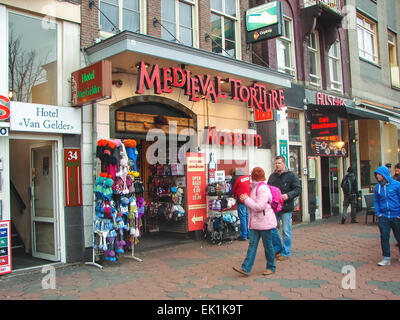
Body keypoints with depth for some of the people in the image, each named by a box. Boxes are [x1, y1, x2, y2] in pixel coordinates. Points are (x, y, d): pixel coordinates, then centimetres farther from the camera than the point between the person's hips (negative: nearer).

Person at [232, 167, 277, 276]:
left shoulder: (263, 189, -17)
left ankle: (271, 267, 20)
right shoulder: (255, 187, 14)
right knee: (252, 244, 3)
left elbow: (259, 207, -22)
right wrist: (246, 199, 8)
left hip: (264, 222, -9)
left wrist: (246, 199, -14)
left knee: (267, 245, 4)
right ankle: (245, 268, 0)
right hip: (255, 222, 9)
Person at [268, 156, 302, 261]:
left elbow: (298, 189, -7)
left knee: (286, 231, 2)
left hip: (286, 208, -5)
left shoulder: (291, 176, -3)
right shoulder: (272, 176, 11)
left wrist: (288, 195, -22)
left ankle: (285, 253, 15)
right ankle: (277, 248, 27)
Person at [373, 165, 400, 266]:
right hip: (383, 216, 2)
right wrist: (378, 213, 1)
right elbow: (376, 201, 12)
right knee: (384, 237, -2)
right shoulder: (377, 187, 2)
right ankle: (386, 258, 7)